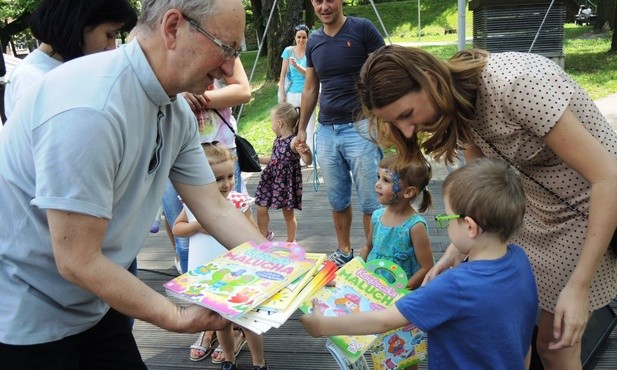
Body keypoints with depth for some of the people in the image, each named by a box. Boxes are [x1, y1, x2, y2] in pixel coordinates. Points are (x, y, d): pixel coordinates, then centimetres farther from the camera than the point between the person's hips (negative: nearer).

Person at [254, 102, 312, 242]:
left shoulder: (295, 142, -18)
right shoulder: (277, 140, 5)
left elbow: (308, 161, -24)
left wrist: (305, 152, -44)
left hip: (286, 182, -7)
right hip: (271, 179, 7)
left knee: (288, 212, 9)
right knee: (261, 209, 10)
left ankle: (291, 240, 27)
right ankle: (264, 235, 33)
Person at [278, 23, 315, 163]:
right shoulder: (289, 51, 2)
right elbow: (283, 74, 5)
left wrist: (297, 65, -25)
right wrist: (282, 94, 0)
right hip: (291, 93, 1)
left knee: (308, 127, -4)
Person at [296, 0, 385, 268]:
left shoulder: (362, 29, -4)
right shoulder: (313, 41, 12)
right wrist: (302, 128, 19)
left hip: (360, 127, -5)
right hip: (326, 130, 5)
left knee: (369, 199, -2)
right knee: (337, 199, 12)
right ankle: (344, 251, 26)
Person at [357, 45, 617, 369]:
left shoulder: (513, 82, -32)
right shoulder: (461, 100, -7)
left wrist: (579, 287, -26)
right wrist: (454, 253, -9)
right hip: (540, 205, 7)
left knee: (553, 343, 4)